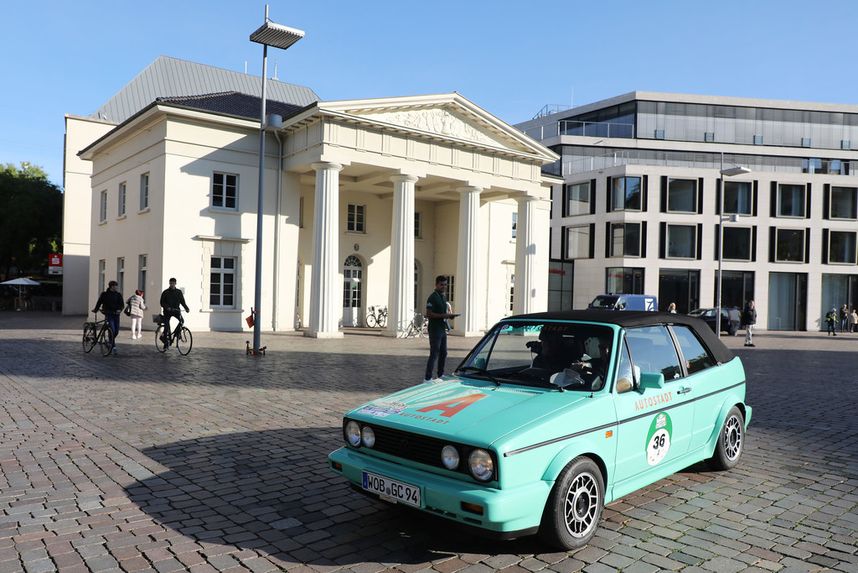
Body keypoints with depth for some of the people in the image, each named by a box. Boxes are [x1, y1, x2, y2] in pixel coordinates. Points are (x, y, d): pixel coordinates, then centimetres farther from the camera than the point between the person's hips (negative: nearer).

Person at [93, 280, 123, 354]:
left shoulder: (118, 295, 6)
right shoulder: (104, 294, -1)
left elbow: (122, 304, -2)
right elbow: (99, 303, 9)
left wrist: (120, 309, -20)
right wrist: (95, 310, 13)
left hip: (116, 315, 4)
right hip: (108, 314, -4)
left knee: (116, 331, 4)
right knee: (112, 330, -15)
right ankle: (113, 347, -12)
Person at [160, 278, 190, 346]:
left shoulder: (179, 292, 6)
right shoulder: (165, 292, 0)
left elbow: (182, 301, 6)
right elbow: (162, 302, -4)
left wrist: (186, 308, -11)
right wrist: (167, 307, -23)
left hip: (176, 310, 2)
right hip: (167, 311, -1)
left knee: (182, 321, -22)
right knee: (166, 326, -6)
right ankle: (166, 342, 5)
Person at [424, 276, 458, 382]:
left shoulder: (443, 296, 15)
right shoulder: (432, 297, -13)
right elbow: (429, 314, -19)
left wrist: (449, 315, 4)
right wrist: (443, 315, -25)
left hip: (443, 329, 9)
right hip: (435, 330, -9)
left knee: (443, 353, 15)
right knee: (434, 354, -8)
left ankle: (441, 375, 26)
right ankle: (427, 378, -3)